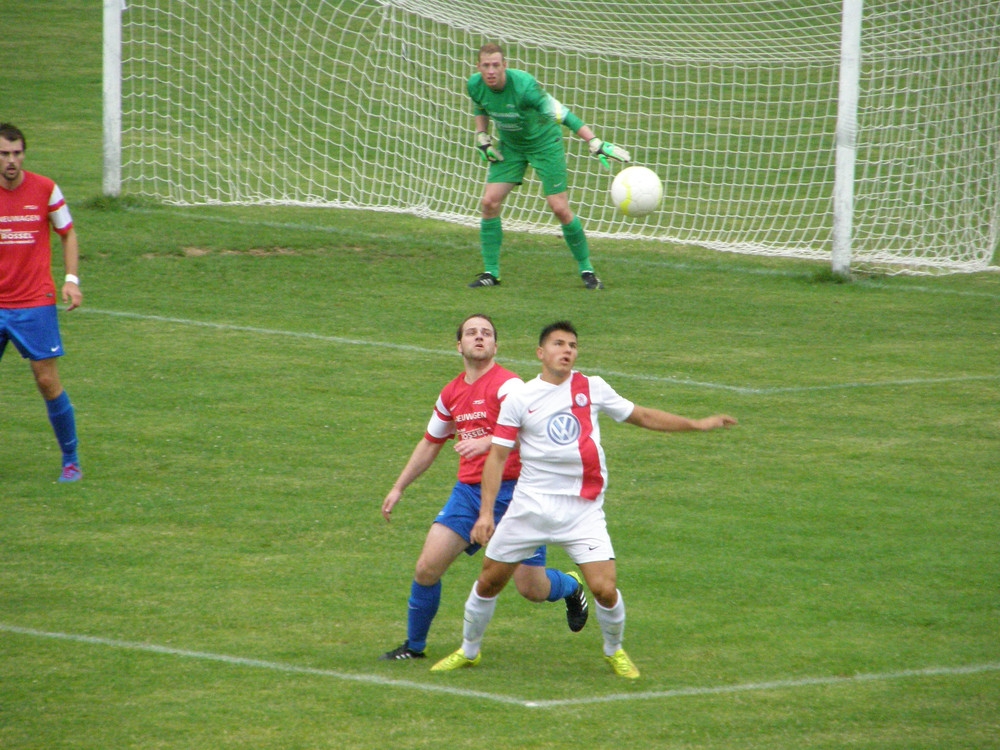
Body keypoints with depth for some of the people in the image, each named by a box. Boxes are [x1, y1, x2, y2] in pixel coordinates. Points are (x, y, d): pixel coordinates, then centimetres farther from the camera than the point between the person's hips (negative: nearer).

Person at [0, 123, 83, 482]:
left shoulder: (45, 189, -2)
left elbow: (68, 234, 9)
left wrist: (71, 280, -3)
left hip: (35, 304, -1)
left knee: (48, 381, -4)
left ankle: (71, 460, 9)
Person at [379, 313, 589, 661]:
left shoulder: (507, 385, -11)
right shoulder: (451, 394, 11)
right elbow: (430, 444, 26)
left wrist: (486, 442, -44)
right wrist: (398, 488, 25)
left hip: (510, 491, -5)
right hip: (468, 490, 5)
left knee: (532, 589, -4)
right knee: (427, 569, -8)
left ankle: (571, 587, 32)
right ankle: (414, 645, 11)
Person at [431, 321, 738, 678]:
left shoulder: (592, 388, 5)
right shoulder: (519, 399, -1)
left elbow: (642, 416, 16)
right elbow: (497, 455, 0)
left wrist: (698, 424, 13)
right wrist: (486, 512, -8)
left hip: (583, 511, 0)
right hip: (531, 505, 0)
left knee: (605, 588, -13)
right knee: (490, 581, 6)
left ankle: (614, 650, 15)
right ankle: (468, 650, 29)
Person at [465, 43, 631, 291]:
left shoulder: (524, 86, -33)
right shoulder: (475, 86, -15)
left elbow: (560, 114, -33)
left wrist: (596, 143, -37)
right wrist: (482, 137, -1)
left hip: (544, 143, -5)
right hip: (509, 147, 5)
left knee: (560, 208, -9)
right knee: (490, 202, -8)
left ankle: (586, 269, 8)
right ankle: (491, 272, 4)